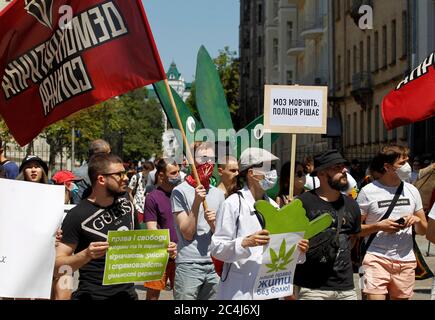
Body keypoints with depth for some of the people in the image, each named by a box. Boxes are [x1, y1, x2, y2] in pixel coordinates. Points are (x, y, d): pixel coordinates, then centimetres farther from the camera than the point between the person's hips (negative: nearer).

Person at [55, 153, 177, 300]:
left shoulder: (126, 204, 3)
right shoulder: (77, 216, -15)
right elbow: (57, 267, -17)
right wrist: (86, 255, -34)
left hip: (128, 293, 6)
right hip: (93, 296, -6)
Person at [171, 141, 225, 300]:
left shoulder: (218, 193, 10)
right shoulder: (180, 191, -4)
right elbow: (187, 234, -9)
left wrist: (213, 223, -12)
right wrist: (197, 202, -17)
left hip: (214, 264, 5)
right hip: (188, 264, -5)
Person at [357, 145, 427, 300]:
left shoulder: (411, 190, 11)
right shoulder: (368, 192, -3)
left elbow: (423, 230, 16)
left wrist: (417, 220, -5)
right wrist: (379, 226, -15)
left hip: (406, 260, 4)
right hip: (377, 258, -4)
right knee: (375, 297, -15)